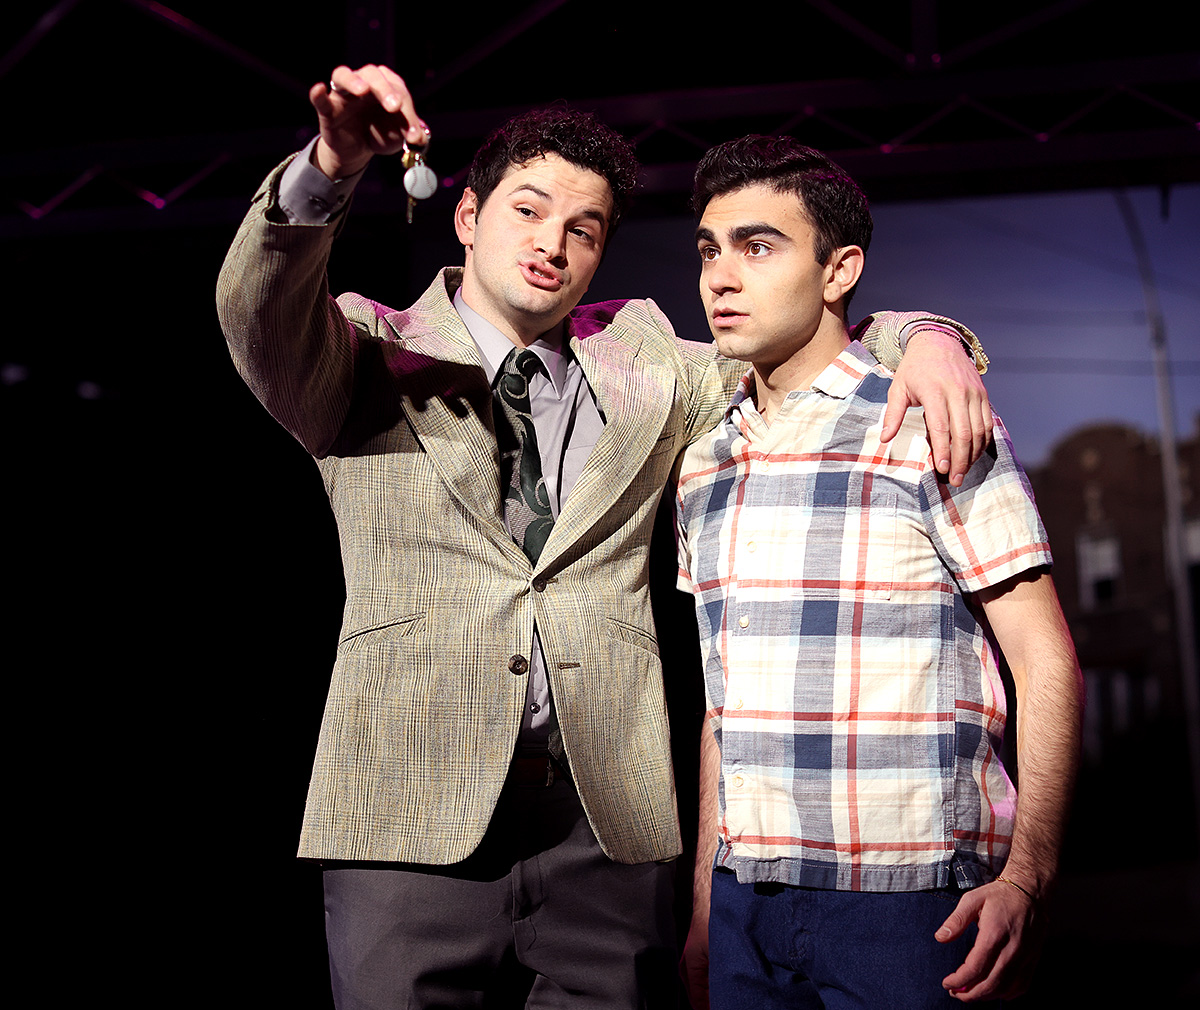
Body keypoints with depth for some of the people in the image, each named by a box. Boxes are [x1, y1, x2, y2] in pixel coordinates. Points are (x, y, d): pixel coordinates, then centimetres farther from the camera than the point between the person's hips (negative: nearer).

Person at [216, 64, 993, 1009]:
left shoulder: (643, 368, 16)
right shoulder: (374, 354, 9)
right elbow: (259, 315, -10)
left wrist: (926, 339, -1)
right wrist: (328, 169, -28)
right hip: (412, 815, -2)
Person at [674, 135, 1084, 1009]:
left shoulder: (932, 428, -8)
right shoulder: (703, 466, 9)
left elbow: (1046, 663, -9)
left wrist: (1027, 880, -20)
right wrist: (706, 908, 13)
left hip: (902, 903, -5)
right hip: (748, 898, 5)